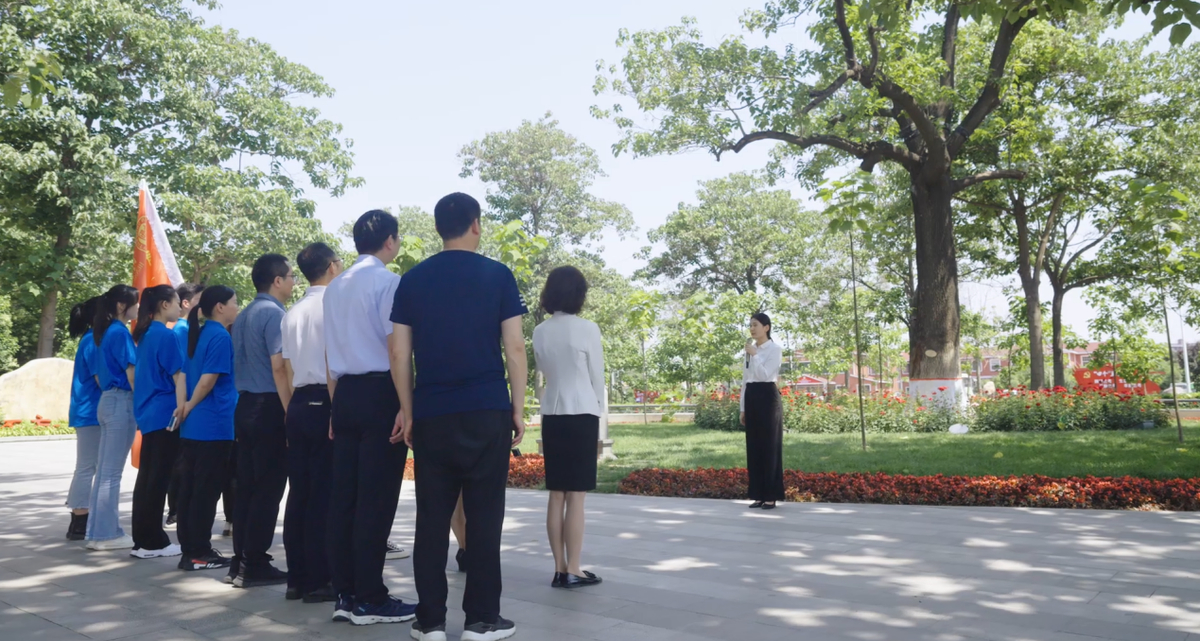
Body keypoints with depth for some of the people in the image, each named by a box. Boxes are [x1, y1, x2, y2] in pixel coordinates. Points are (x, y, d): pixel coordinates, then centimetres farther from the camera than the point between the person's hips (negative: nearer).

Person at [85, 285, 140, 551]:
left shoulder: (103, 332, 15)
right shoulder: (120, 332, -12)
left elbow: (99, 375, 19)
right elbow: (131, 373, -14)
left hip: (107, 401, 9)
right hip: (122, 402, -9)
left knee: (104, 471, 12)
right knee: (112, 472, -4)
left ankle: (98, 531, 17)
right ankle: (107, 534, 1)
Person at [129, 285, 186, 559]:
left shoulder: (145, 334, 15)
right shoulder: (165, 335, -12)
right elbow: (178, 374, -16)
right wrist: (182, 407, -15)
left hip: (148, 413, 9)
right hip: (165, 413, -9)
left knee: (146, 476, 11)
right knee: (158, 478, -3)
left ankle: (142, 539, 17)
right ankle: (152, 542, 2)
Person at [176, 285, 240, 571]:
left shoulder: (198, 333, 15)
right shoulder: (220, 336, -12)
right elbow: (210, 377, -18)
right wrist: (191, 406, -7)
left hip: (193, 426, 9)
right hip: (214, 425, -9)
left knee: (190, 488, 10)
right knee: (207, 490, -2)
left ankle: (189, 549, 17)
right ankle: (199, 553, 4)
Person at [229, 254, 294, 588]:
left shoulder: (243, 316, 16)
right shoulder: (274, 314, -12)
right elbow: (279, 368, -19)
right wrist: (290, 414, -17)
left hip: (245, 406, 9)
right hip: (269, 408, -9)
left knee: (247, 486, 12)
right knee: (268, 489, -3)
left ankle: (241, 561, 17)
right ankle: (255, 565, 1)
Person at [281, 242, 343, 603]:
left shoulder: (292, 313, 16)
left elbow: (288, 369, 16)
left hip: (298, 404, 7)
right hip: (327, 404, -7)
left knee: (299, 492, 9)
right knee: (323, 494, -3)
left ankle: (297, 579, 15)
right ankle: (318, 581, 1)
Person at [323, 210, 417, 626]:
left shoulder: (335, 287, 18)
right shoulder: (387, 281, -8)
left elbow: (331, 352, 18)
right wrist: (406, 405, -12)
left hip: (345, 394, 8)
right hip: (380, 393, -8)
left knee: (344, 495, 8)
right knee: (376, 499, -3)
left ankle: (345, 594, 15)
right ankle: (369, 599, 3)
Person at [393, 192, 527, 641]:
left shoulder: (412, 280, 6)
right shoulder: (497, 275, 0)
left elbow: (400, 354, 5)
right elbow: (514, 348, -3)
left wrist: (407, 411, 13)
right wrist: (519, 410, 3)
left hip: (430, 414, 2)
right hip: (487, 412, -2)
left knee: (432, 518, 8)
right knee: (483, 516, 4)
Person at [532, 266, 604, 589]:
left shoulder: (539, 332, 5)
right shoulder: (587, 329, -8)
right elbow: (597, 379, -3)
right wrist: (600, 423, 6)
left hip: (552, 415, 5)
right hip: (581, 414, -5)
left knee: (556, 496, 8)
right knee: (576, 496, -1)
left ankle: (560, 569, 12)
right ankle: (572, 570, 2)